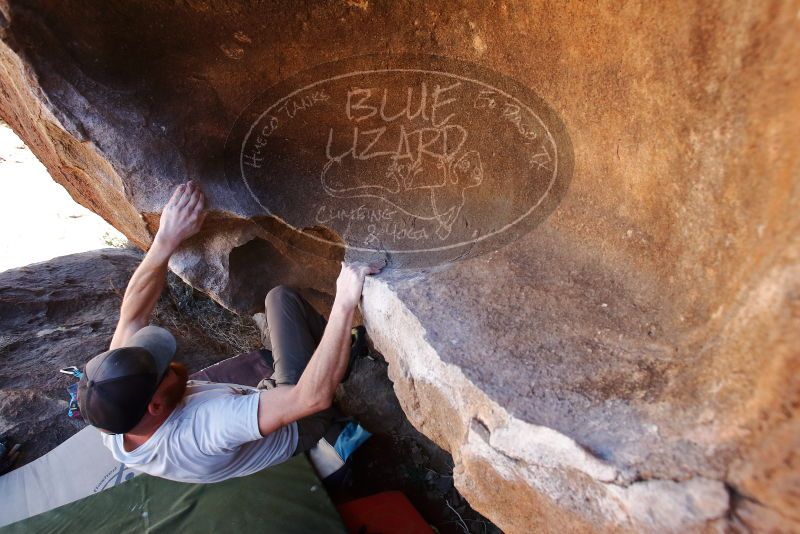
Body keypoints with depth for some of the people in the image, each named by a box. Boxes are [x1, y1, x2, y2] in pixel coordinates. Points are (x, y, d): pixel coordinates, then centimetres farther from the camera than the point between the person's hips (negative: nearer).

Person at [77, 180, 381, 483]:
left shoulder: (113, 430, -21)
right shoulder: (202, 430, -43)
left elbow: (132, 315, -17)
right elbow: (313, 397, -48)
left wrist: (166, 238, -25)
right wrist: (345, 304, -50)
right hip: (300, 426, -6)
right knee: (281, 298, -12)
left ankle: (338, 348, 33)